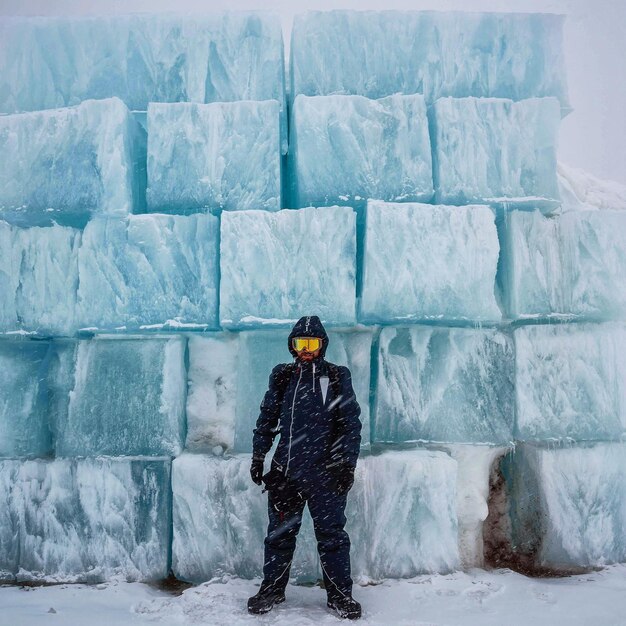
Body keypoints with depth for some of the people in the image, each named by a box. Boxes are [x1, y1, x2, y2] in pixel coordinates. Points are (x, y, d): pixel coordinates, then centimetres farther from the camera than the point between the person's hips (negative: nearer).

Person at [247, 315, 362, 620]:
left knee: (331, 533, 5)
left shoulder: (337, 377, 0)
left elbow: (351, 423, 0)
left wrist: (347, 463, -5)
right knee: (280, 532, 12)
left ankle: (340, 594, 20)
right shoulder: (282, 377, 7)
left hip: (325, 471, -2)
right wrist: (258, 457, 11)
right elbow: (266, 419, 14)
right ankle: (272, 588, 29)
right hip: (285, 469, 3)